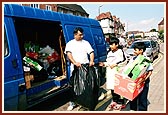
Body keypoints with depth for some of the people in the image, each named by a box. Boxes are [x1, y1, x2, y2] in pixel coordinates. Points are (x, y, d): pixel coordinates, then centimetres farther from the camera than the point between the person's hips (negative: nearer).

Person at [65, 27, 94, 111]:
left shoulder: (86, 43, 11)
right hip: (75, 68, -1)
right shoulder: (70, 43, 4)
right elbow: (68, 54, -10)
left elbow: (91, 52, 5)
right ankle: (72, 103, 14)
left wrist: (91, 61, -16)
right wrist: (75, 62, -28)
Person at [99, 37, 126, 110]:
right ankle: (114, 100, 26)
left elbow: (124, 61, -10)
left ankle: (119, 102, 6)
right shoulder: (109, 52, 15)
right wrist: (104, 64, 2)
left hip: (117, 72, -7)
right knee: (112, 87, 11)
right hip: (110, 72, 7)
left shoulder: (120, 51, -6)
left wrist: (115, 64, -15)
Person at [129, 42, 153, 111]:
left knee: (142, 98, 6)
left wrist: (144, 79, -24)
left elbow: (150, 71, -12)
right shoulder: (133, 59, 2)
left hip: (143, 82, -5)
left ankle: (142, 110, 23)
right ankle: (133, 109, 35)